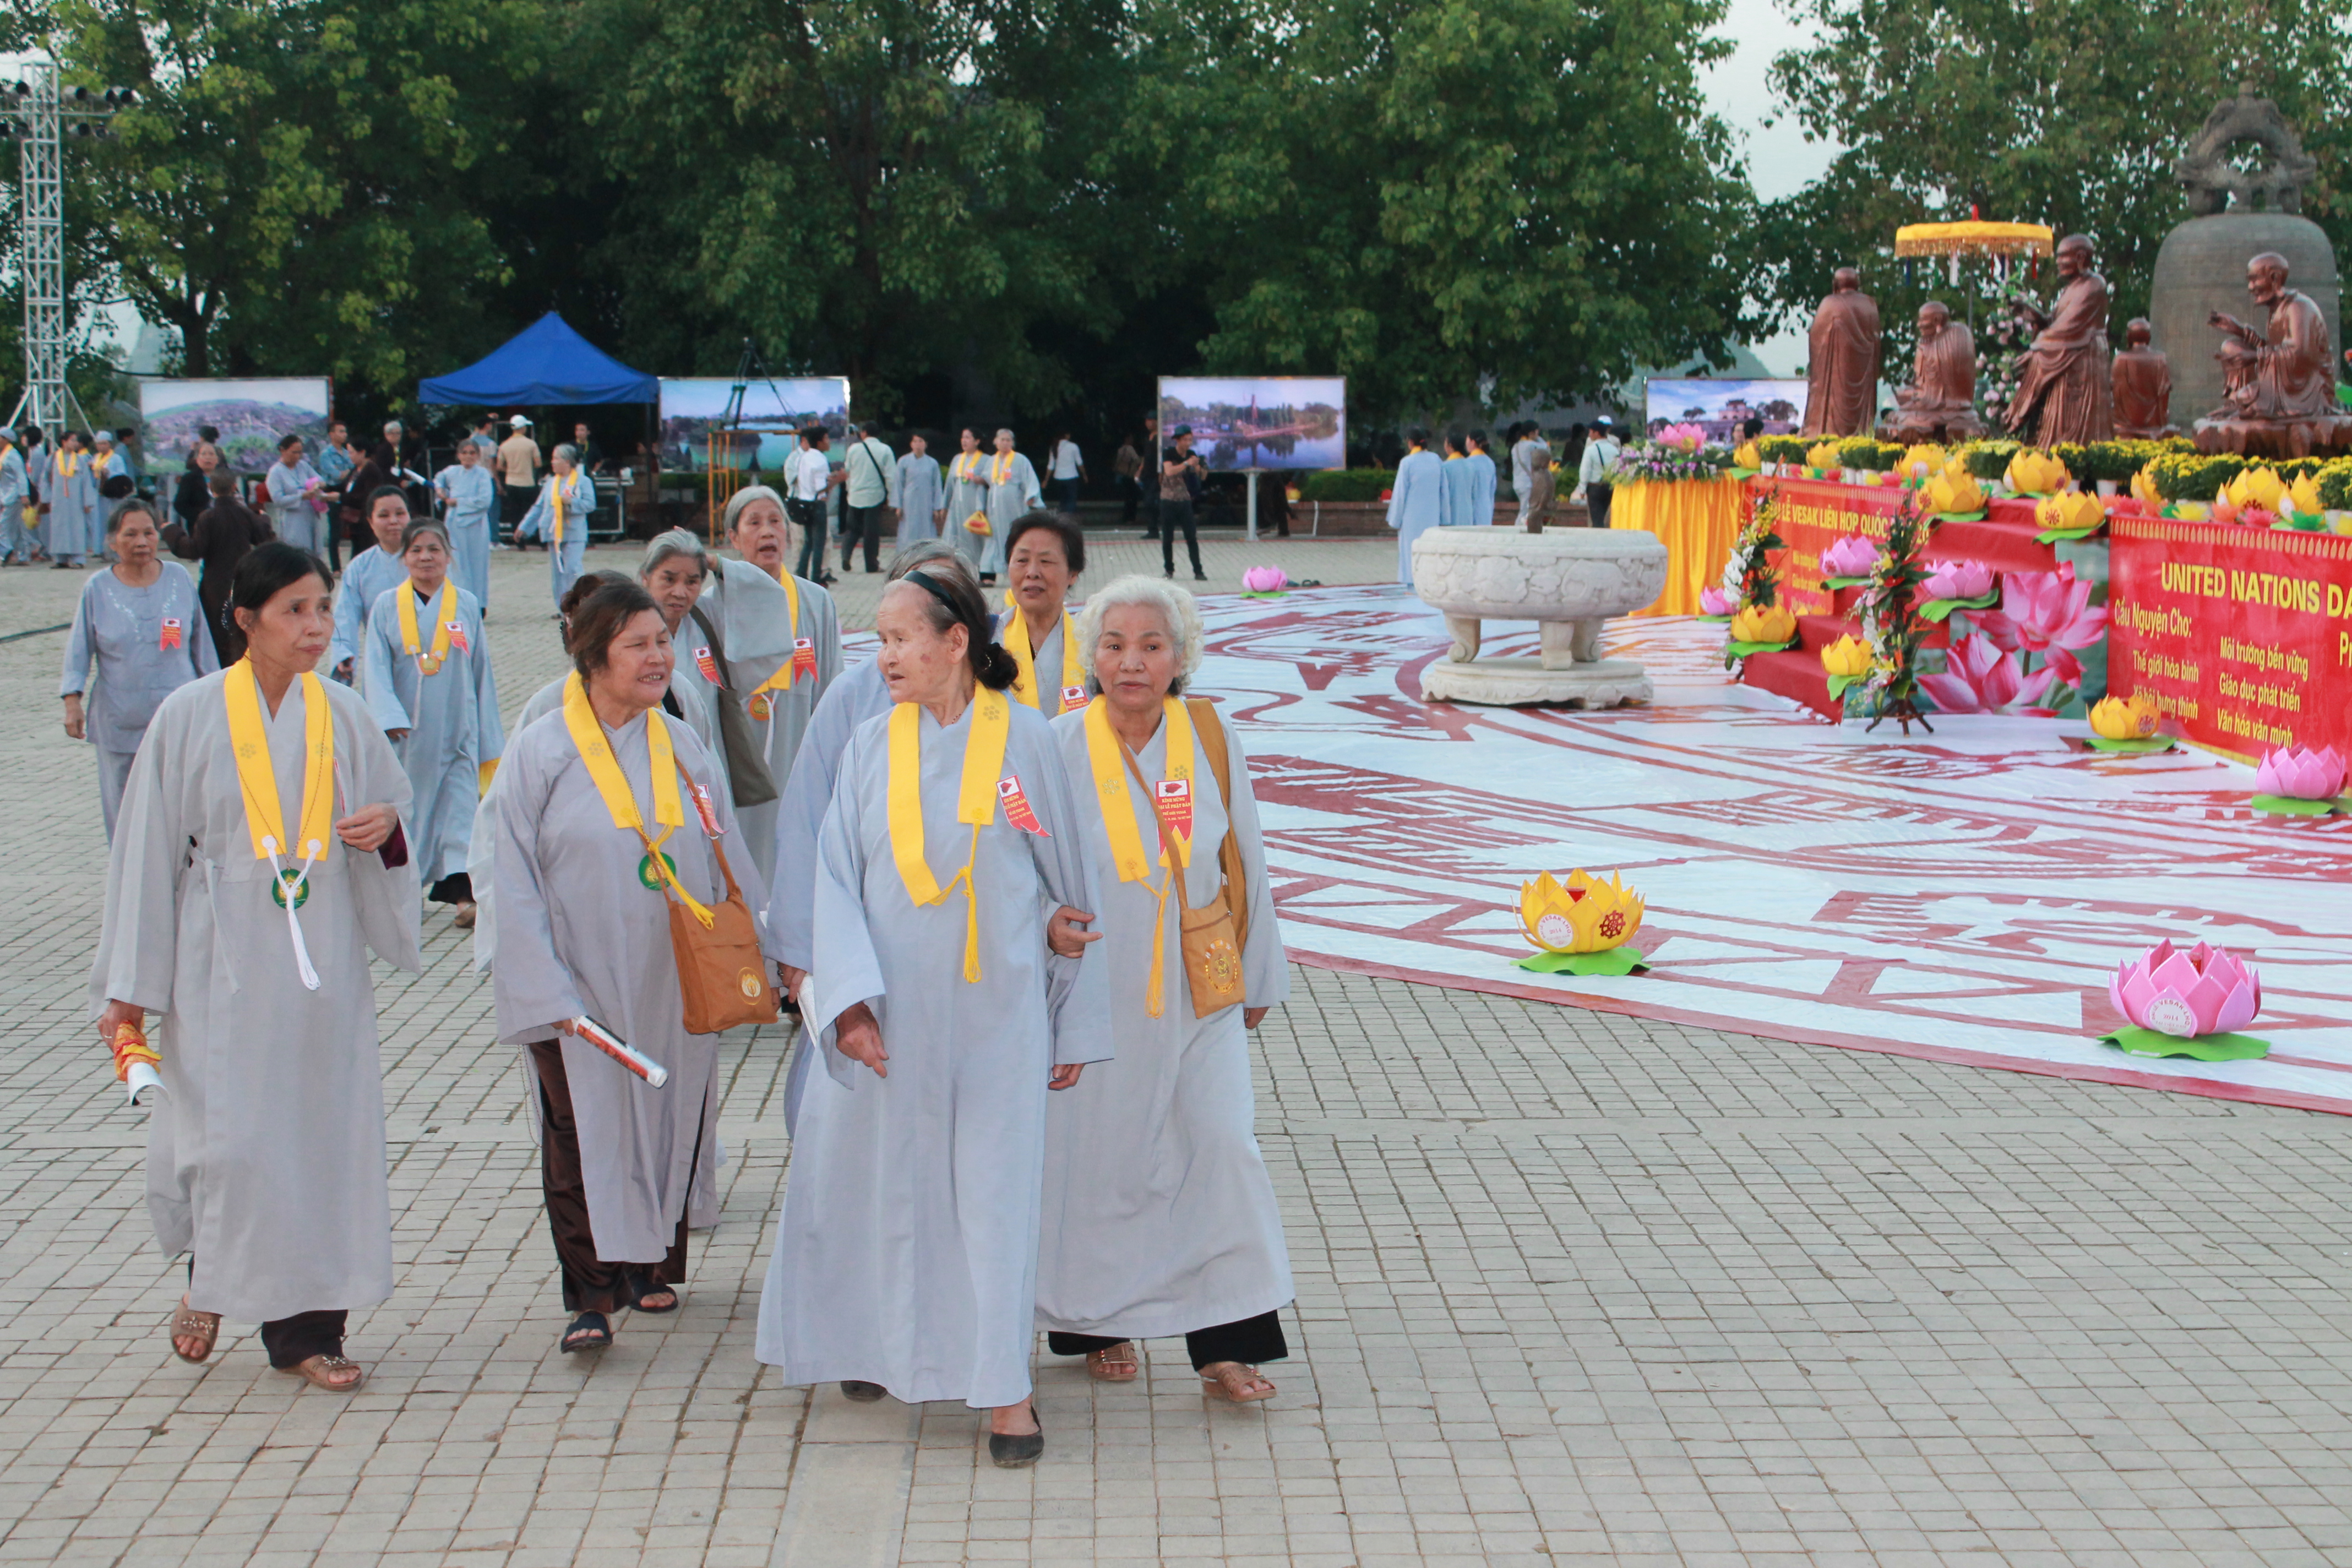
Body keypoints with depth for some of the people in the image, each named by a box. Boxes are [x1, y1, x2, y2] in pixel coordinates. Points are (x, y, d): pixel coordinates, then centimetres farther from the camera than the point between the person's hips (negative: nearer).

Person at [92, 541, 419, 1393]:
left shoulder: (343, 713, 4)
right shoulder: (190, 716, -5)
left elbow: (393, 803, 16)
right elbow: (148, 848, -2)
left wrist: (386, 826, -10)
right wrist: (131, 986, -3)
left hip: (322, 960, 3)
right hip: (223, 963, -3)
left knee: (323, 1132, 4)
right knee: (231, 1136, -6)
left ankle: (306, 1328, 15)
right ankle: (211, 1279, 24)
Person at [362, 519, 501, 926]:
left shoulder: (467, 606, 5)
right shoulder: (386, 606, 2)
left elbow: (482, 674, 8)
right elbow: (376, 667, -4)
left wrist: (488, 736, 8)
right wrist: (389, 717, -19)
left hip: (456, 732, 0)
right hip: (404, 731, 0)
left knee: (460, 806, -8)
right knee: (404, 808, 8)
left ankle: (463, 893, -14)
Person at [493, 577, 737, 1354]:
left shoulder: (683, 747, 6)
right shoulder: (540, 753, -6)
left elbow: (726, 863, 13)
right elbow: (515, 884, -6)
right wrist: (547, 993, -12)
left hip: (675, 984, 4)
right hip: (583, 988, -4)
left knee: (670, 1122, 11)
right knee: (584, 1131, -4)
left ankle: (652, 1266, 28)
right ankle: (591, 1295, 4)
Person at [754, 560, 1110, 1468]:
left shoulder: (1023, 741, -3)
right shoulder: (873, 747, 2)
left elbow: (1069, 881, 3)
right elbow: (837, 877, 1)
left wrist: (1075, 1025, 4)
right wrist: (850, 1000, -12)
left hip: (996, 1010, -2)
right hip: (893, 1009, 2)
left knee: (996, 1188, -1)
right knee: (882, 1179, 11)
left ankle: (1003, 1386, 7)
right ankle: (878, 1342, 32)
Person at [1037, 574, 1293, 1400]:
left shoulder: (1213, 738, -3)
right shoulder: (1059, 747, -11)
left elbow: (1246, 863, 7)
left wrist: (1257, 979, 12)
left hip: (1198, 988, 2)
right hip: (1097, 989, -2)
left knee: (1221, 1143, -5)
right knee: (1097, 1155, 7)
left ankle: (1225, 1342, 3)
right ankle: (1100, 1322, 29)